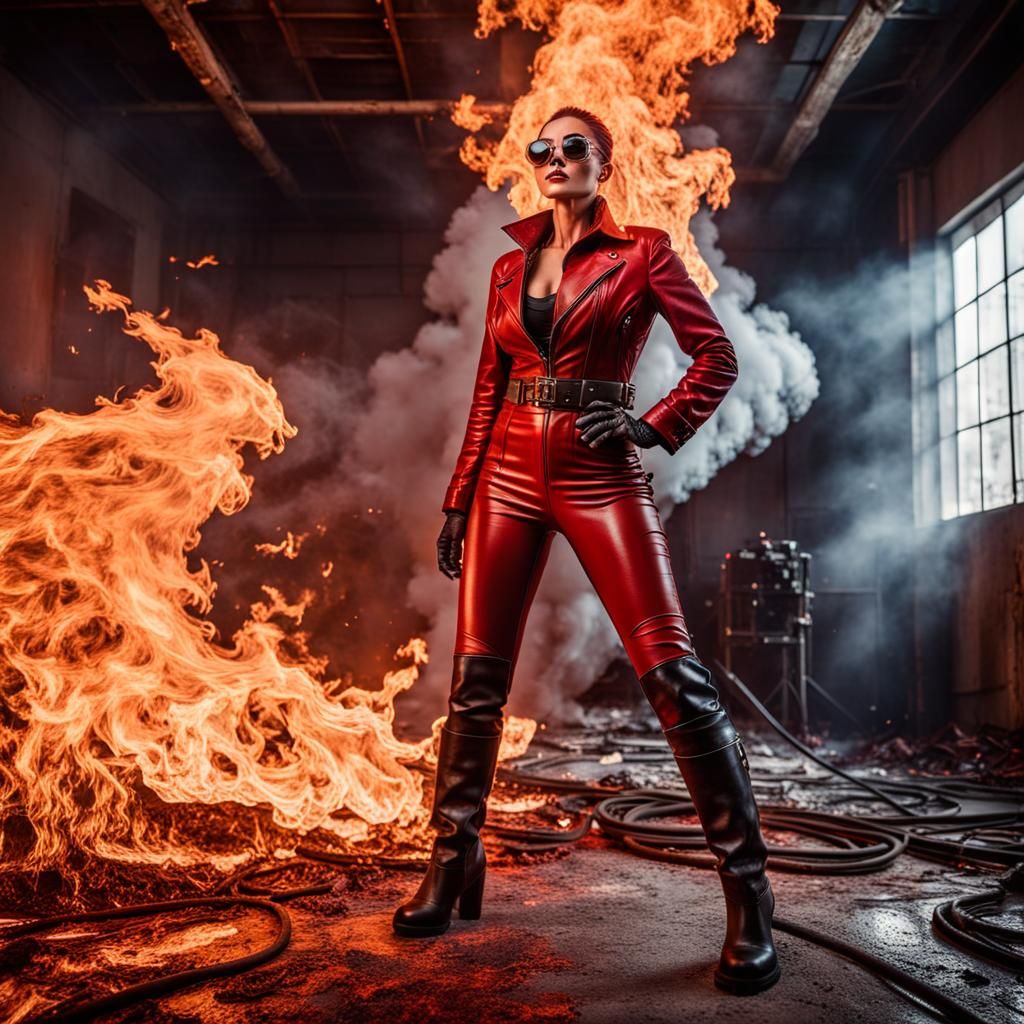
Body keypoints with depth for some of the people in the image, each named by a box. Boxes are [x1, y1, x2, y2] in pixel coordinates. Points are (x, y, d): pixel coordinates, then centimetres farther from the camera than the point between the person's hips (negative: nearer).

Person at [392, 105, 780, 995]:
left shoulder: (641, 252, 4)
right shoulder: (508, 269, 16)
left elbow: (717, 355, 1)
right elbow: (488, 393, 16)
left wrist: (654, 429, -12)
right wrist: (457, 498, 12)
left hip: (599, 477, -4)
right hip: (510, 476, 5)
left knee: (675, 676, -13)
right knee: (475, 680, 3)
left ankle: (749, 896, -3)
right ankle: (453, 865, 18)